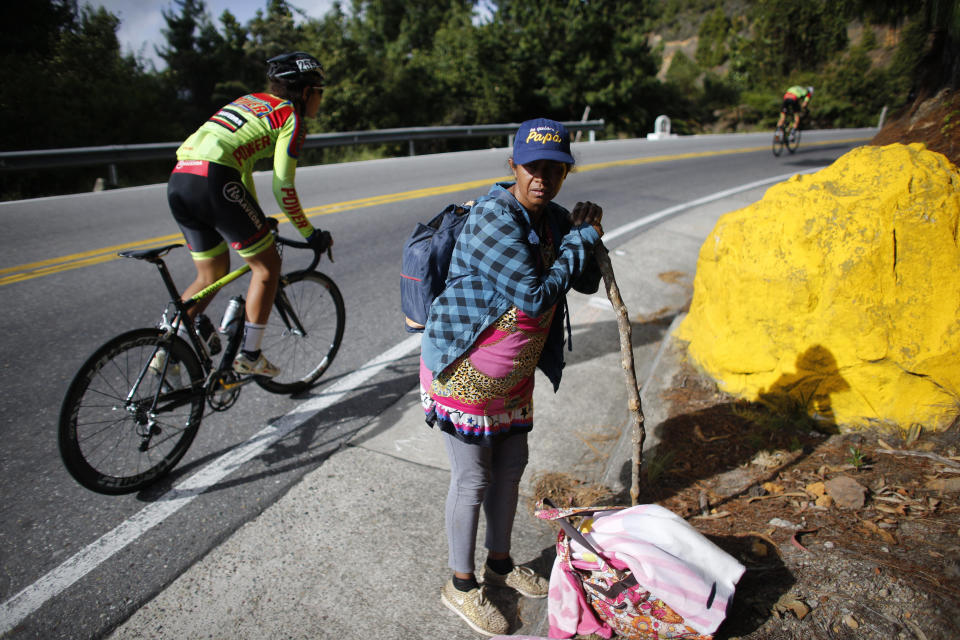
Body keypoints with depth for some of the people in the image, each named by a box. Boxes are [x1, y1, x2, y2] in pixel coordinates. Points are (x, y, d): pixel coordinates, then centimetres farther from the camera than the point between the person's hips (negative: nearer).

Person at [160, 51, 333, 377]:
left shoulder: (250, 101, 28)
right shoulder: (291, 117, 3)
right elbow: (283, 188, -2)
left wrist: (254, 219, 37)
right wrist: (310, 234, 9)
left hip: (178, 182, 8)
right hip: (213, 181, -8)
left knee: (212, 275, 21)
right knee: (267, 266, 6)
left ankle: (164, 349, 20)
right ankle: (249, 356, 10)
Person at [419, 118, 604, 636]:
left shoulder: (554, 219, 3)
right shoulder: (494, 218, -24)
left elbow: (587, 283, 9)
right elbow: (536, 297, -27)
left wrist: (584, 234, -9)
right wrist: (581, 239, -16)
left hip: (515, 374, 8)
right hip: (464, 372, -8)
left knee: (510, 466, 20)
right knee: (472, 479, 5)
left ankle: (500, 562, 44)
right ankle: (461, 585, 29)